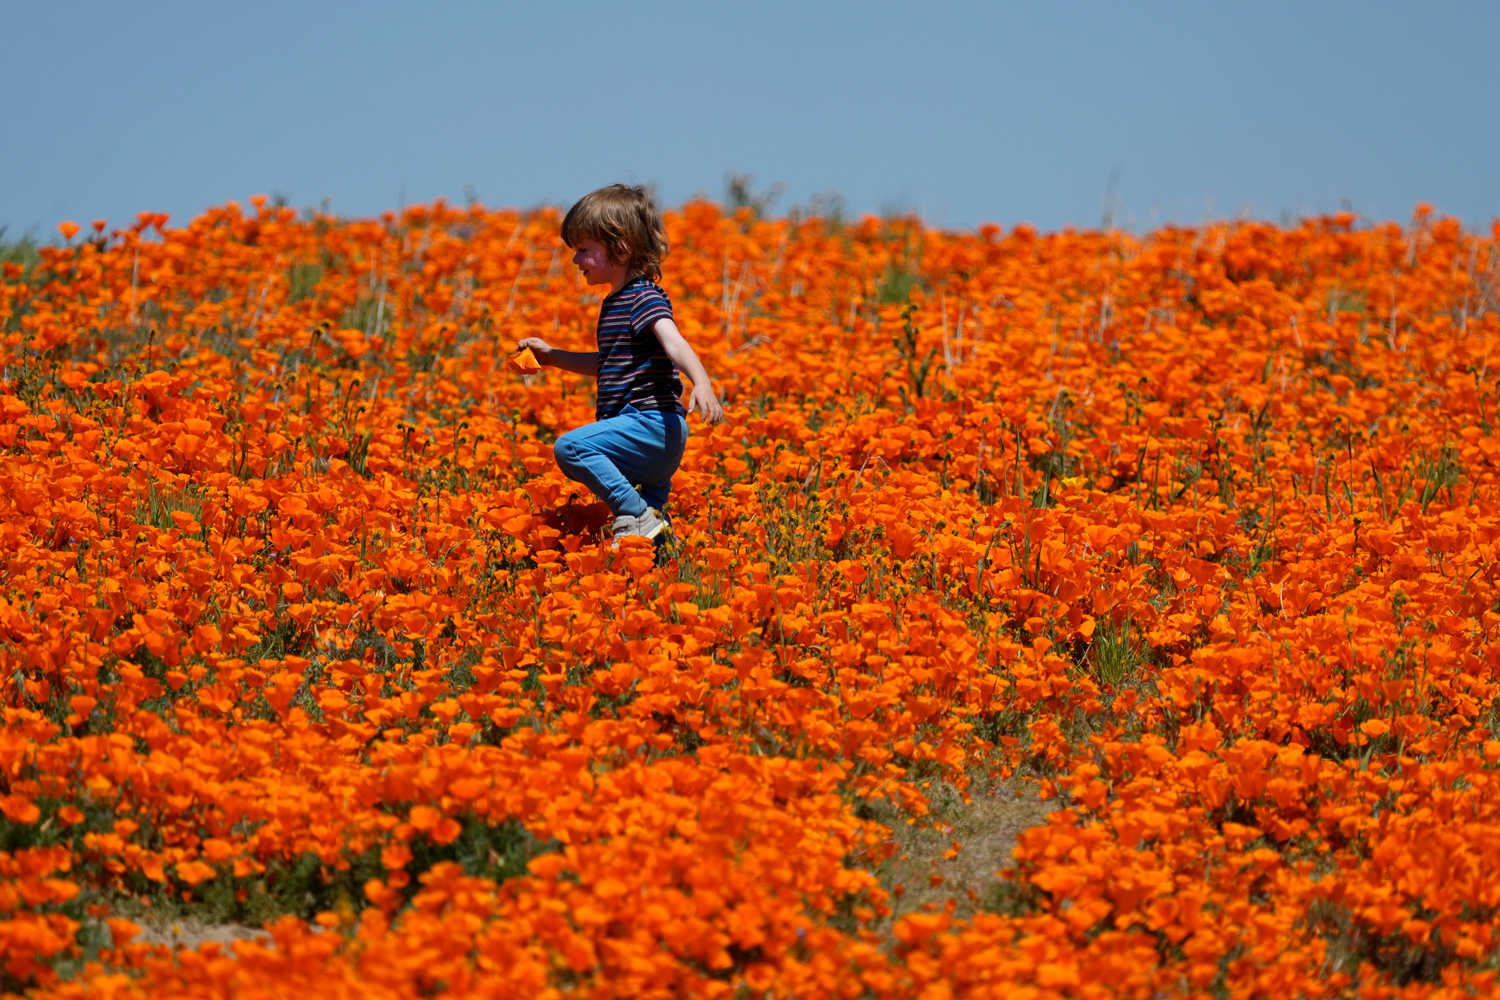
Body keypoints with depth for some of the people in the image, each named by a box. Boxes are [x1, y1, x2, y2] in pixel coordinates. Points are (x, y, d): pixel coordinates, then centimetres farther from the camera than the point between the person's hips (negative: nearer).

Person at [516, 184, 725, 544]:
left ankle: (636, 516, -21)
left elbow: (674, 344, -30)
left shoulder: (644, 298, -12)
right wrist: (552, 356, 29)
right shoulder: (614, 303, 19)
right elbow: (607, 364, 33)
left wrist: (702, 384, -47)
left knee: (570, 447, -25)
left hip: (650, 422, -11)